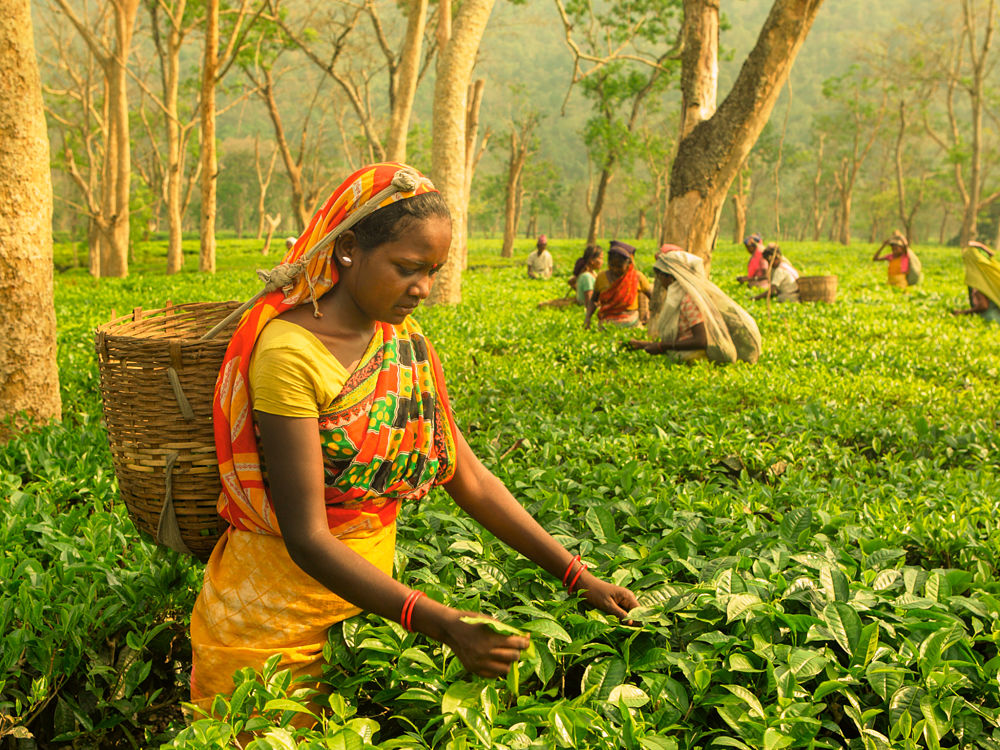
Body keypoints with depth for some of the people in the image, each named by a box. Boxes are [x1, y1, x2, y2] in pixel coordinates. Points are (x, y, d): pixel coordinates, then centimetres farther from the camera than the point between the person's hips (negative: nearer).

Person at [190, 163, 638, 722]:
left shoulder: (407, 344, 0)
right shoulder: (290, 353, -23)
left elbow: (471, 480, 2)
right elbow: (307, 538, -26)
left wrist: (578, 576, -4)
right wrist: (443, 625, -31)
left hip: (365, 606, 6)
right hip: (273, 624, -6)